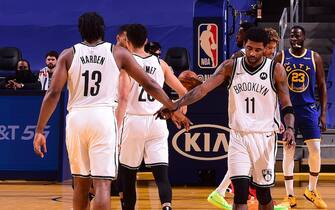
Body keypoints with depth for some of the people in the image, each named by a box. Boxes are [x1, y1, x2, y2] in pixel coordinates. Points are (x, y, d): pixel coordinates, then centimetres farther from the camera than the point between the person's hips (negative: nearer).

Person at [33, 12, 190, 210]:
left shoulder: (69, 54, 7)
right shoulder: (118, 53, 7)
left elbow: (54, 93, -2)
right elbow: (149, 84, 9)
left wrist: (40, 131, 1)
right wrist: (174, 109, 20)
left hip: (76, 118, 2)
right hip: (103, 118, -2)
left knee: (81, 182, 18)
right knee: (102, 184, -6)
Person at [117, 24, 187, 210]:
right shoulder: (160, 63, 9)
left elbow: (124, 97, -16)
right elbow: (183, 93, 11)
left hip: (134, 121, -3)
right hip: (157, 122, 3)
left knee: (128, 173, 14)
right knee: (161, 174, -4)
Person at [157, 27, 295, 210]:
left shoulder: (275, 70, -4)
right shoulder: (231, 67, -1)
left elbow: (287, 106, -1)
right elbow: (203, 88, -7)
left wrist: (289, 128, -21)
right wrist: (175, 105, -18)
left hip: (264, 137, -1)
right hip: (238, 136, 1)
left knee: (263, 192, 8)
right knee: (240, 192, -10)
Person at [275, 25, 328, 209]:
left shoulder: (315, 58, 2)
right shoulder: (281, 57, -1)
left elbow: (322, 86, 5)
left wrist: (323, 113, -1)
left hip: (309, 109, 1)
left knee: (315, 150, -4)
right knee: (288, 151, 0)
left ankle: (311, 191, 15)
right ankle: (290, 195, 8)